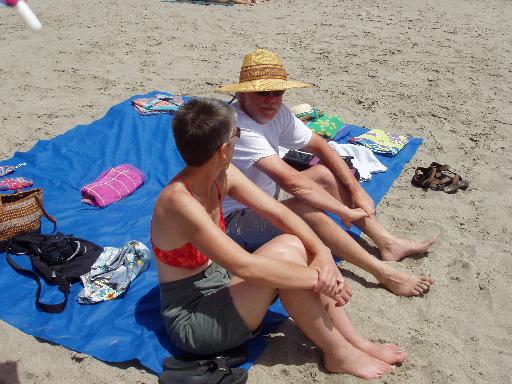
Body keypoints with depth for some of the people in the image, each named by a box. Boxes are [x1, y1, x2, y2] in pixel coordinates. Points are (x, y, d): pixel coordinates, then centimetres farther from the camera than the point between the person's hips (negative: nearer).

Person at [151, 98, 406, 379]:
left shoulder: (223, 175, -6)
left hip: (220, 287, 8)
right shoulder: (180, 201, -30)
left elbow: (278, 212, -6)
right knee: (282, 253, -25)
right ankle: (339, 355, -7)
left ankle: (355, 342, -3)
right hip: (192, 321, -8)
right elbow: (245, 266, -34)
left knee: (294, 244, -11)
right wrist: (318, 278, -28)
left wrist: (322, 252, -21)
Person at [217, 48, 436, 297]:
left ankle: (387, 243, 4)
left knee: (325, 174, 1)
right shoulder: (239, 128, -30)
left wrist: (357, 190, -4)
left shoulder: (277, 112, -3)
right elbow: (293, 183, -35)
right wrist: (346, 212, -25)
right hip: (233, 220, -9)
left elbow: (320, 146, 4)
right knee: (307, 209, -30)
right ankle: (383, 273, -17)